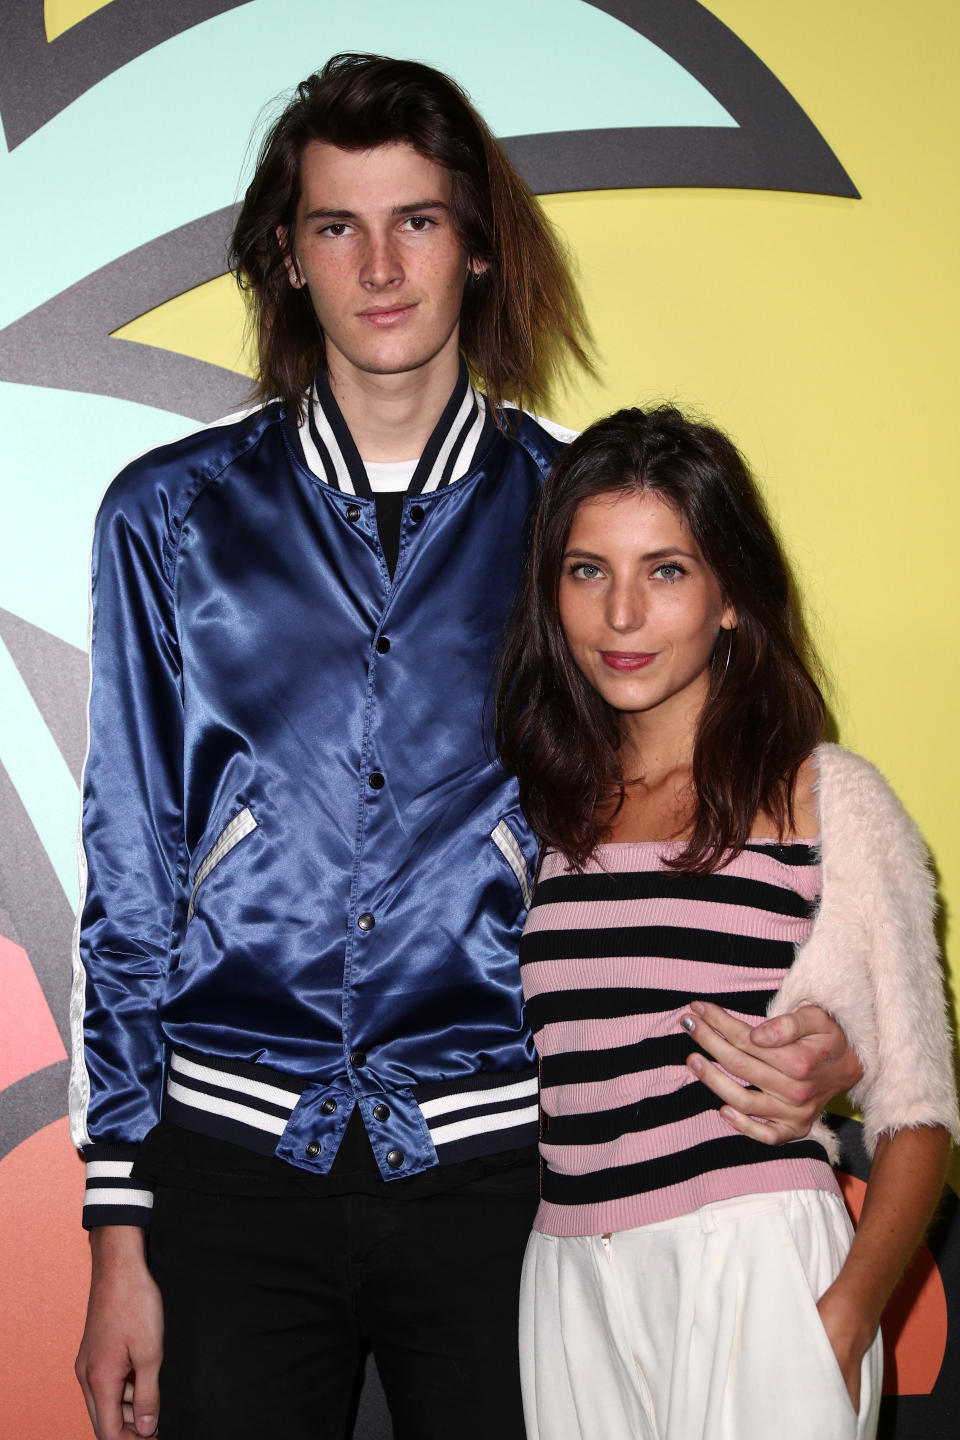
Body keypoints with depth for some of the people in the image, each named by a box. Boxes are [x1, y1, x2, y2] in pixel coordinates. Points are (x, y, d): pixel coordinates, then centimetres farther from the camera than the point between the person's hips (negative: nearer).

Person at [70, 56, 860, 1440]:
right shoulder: (171, 517, 3)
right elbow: (125, 882, 3)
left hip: (497, 1164, 0)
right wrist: (119, 1236, 1)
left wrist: (812, 1044, -14)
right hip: (234, 1159, 1)